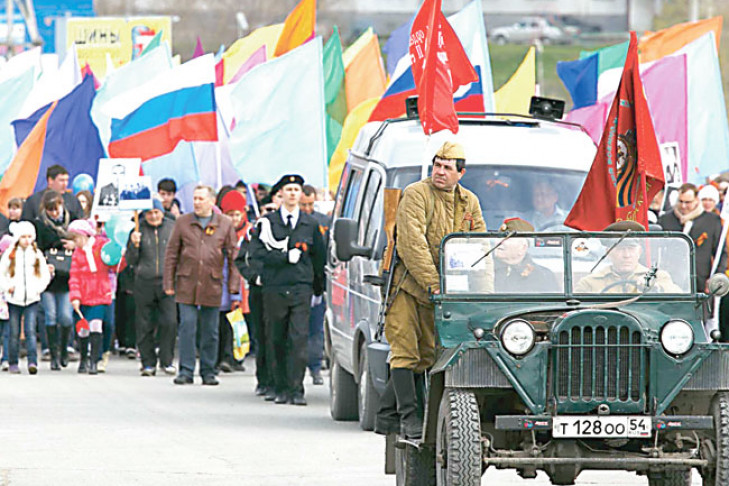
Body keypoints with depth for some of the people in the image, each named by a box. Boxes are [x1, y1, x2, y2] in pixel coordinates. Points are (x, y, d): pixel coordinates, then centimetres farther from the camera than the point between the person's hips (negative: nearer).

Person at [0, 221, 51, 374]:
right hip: (14, 299, 0)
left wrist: (39, 288, -2)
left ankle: (33, 362, -16)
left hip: (32, 299, 0)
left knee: (31, 331, -11)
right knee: (14, 333, 4)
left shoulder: (37, 254, 6)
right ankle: (13, 363, 12)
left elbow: (45, 275, 12)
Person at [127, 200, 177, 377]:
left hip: (167, 282, 0)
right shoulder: (139, 230, 5)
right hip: (144, 283, 0)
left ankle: (166, 361, 1)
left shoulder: (172, 227, 6)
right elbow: (130, 261, 5)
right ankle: (148, 363, 11)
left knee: (169, 322, -10)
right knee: (145, 325, 2)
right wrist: (134, 245, -12)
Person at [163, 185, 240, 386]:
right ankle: (185, 371, -1)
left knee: (210, 331, 6)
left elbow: (232, 256, 7)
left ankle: (208, 371, 14)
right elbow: (171, 254, 8)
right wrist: (168, 282, 4)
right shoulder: (183, 222, 6)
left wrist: (233, 284, 1)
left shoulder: (225, 224, 6)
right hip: (187, 284, 0)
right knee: (187, 327, -5)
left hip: (212, 285, 0)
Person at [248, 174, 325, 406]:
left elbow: (319, 257, 18)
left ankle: (296, 390, -12)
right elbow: (256, 252, -3)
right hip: (274, 288, 0)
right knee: (276, 341, 3)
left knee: (299, 338, -11)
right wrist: (286, 257, -11)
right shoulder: (267, 222, 6)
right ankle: (281, 389, 11)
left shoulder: (310, 224, 12)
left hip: (301, 288, 0)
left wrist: (319, 290, 18)